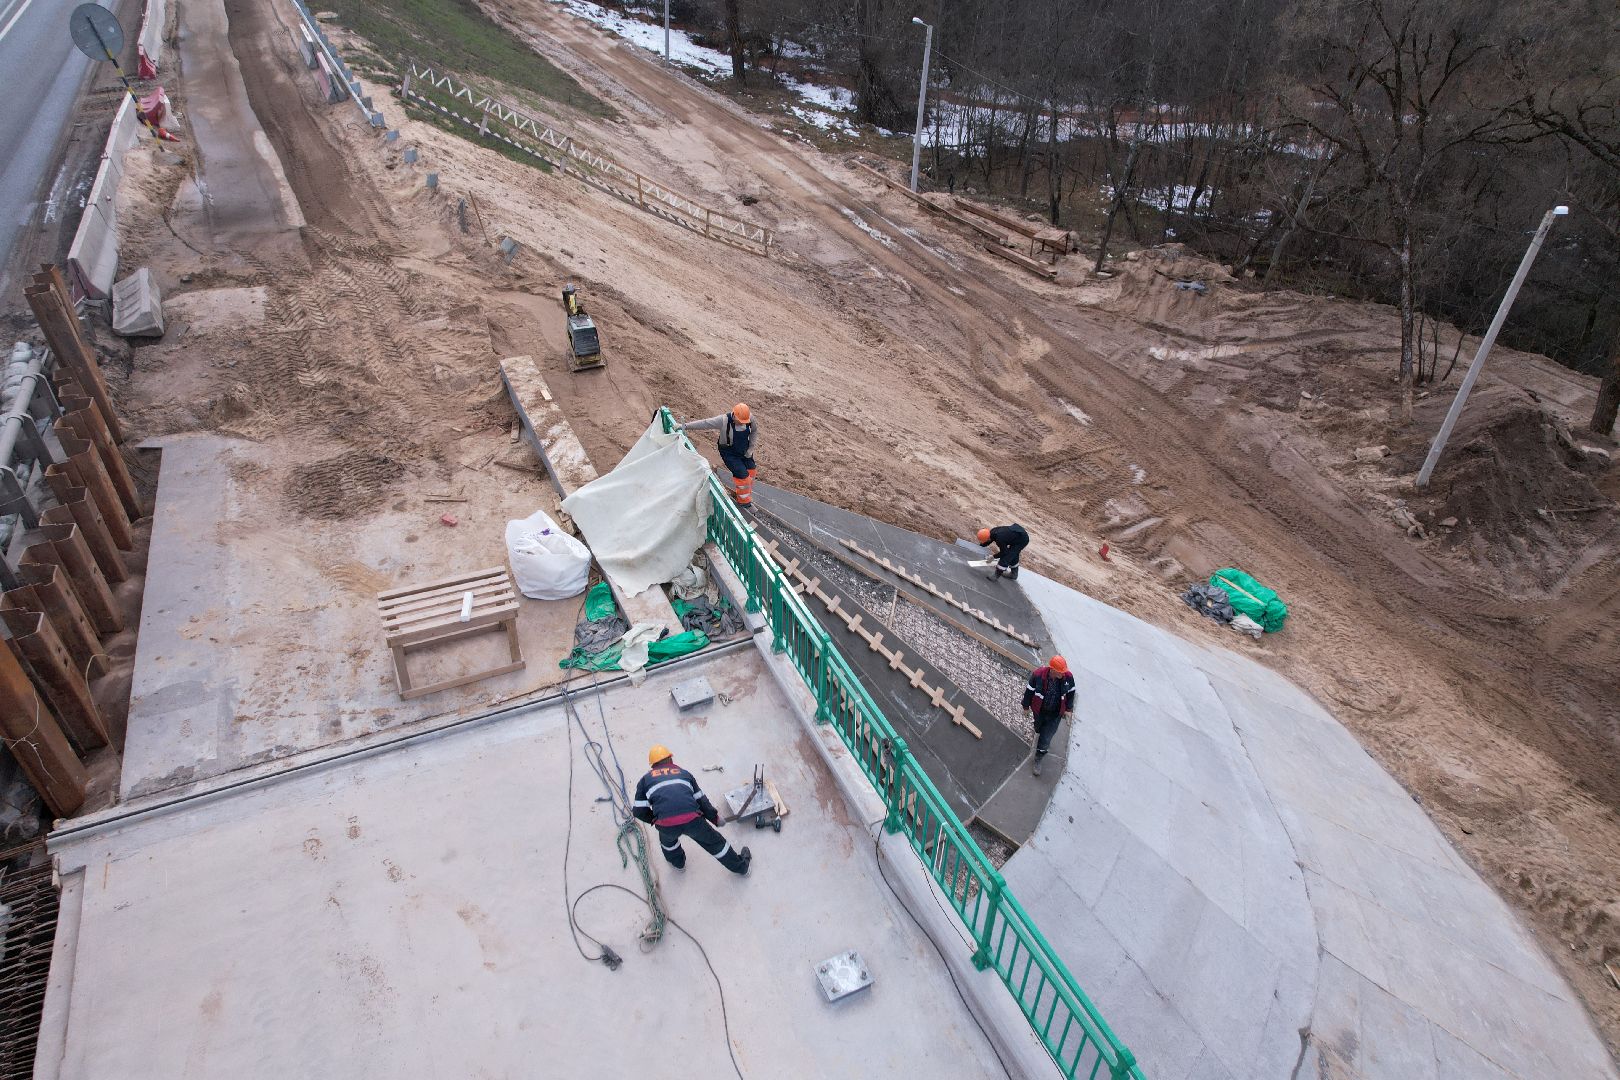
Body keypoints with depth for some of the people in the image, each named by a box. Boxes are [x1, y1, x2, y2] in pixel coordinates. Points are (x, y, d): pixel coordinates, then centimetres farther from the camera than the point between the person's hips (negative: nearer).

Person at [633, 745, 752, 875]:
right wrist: (715, 817, 37)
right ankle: (740, 866, 39)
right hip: (692, 819, 1)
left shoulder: (645, 780, 23)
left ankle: (677, 862, 57)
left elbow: (639, 810, 19)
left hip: (666, 825, -1)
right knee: (713, 841, 25)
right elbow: (701, 800, 25)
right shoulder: (684, 773, 27)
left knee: (667, 838, 37)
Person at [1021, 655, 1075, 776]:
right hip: (1039, 711, 0)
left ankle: (1038, 760, 22)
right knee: (1039, 730, 27)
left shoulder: (1068, 677, -23)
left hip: (1055, 714, 0)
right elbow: (1029, 691, -14)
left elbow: (1070, 693, -3)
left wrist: (1068, 709, 6)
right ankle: (1046, 742, 62)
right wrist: (1026, 706, -3)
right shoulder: (1038, 675, -30)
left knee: (1046, 737, 2)